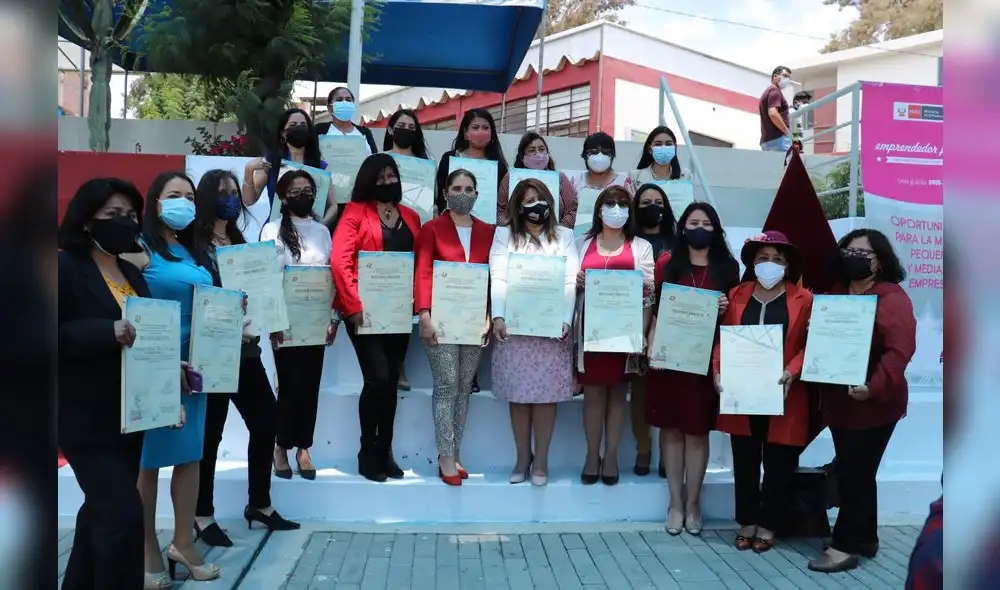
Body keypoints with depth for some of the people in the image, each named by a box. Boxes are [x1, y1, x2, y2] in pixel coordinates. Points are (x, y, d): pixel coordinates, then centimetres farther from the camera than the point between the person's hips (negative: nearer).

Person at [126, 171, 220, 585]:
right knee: (147, 458, 4)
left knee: (190, 454, 11)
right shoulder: (141, 249, -7)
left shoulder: (195, 252, 13)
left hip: (193, 365, 7)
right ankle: (148, 550, 17)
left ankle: (183, 542, 23)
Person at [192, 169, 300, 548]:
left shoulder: (240, 242, 16)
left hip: (245, 347, 7)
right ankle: (202, 515, 14)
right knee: (210, 433, 0)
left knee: (265, 422, 10)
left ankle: (259, 504, 25)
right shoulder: (196, 243, -6)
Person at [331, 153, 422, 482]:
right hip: (365, 310, -5)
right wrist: (354, 305, -16)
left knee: (391, 381, 9)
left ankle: (385, 452, 20)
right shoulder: (356, 212, -1)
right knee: (377, 378, -10)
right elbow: (339, 261, -11)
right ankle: (367, 453, 7)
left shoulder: (411, 217, 15)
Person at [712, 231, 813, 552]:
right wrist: (719, 371, -8)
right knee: (744, 460, 9)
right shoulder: (737, 295, 8)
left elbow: (809, 344, -3)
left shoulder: (803, 299, 1)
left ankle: (768, 524, 20)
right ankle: (747, 521, 23)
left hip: (782, 394, -2)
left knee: (777, 463, 6)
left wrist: (791, 372, -18)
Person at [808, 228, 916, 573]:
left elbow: (899, 349, -24)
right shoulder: (835, 294, 12)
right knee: (856, 473, 17)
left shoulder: (892, 297, -12)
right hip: (839, 402, 8)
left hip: (873, 405, -8)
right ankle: (865, 539, 29)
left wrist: (875, 387, -33)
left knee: (854, 474, -2)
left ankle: (845, 546, 9)